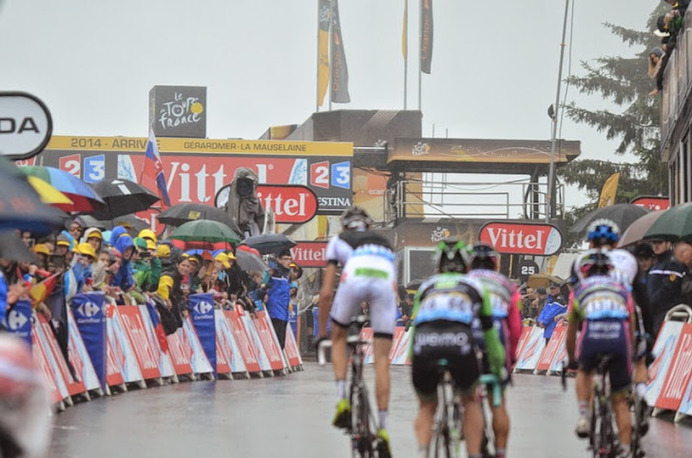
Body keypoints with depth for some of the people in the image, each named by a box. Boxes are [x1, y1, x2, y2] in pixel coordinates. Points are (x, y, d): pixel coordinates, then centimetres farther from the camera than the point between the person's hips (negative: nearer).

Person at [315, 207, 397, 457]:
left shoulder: (338, 240, 33)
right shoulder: (384, 243, 40)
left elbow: (326, 293, 28)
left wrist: (321, 331, 38)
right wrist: (388, 330, 55)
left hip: (354, 279, -1)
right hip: (385, 284, 1)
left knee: (339, 338, 26)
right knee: (382, 360, 4)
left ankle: (342, 401, 8)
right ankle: (383, 430, -3)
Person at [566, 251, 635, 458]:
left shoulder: (580, 289, 27)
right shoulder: (622, 289, 30)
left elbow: (571, 333, 35)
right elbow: (632, 328, 33)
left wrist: (572, 360, 49)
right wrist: (629, 355, 47)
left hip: (592, 335, -1)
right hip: (619, 337, 1)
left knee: (584, 371, 33)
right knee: (620, 399, 15)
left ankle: (584, 414, 12)